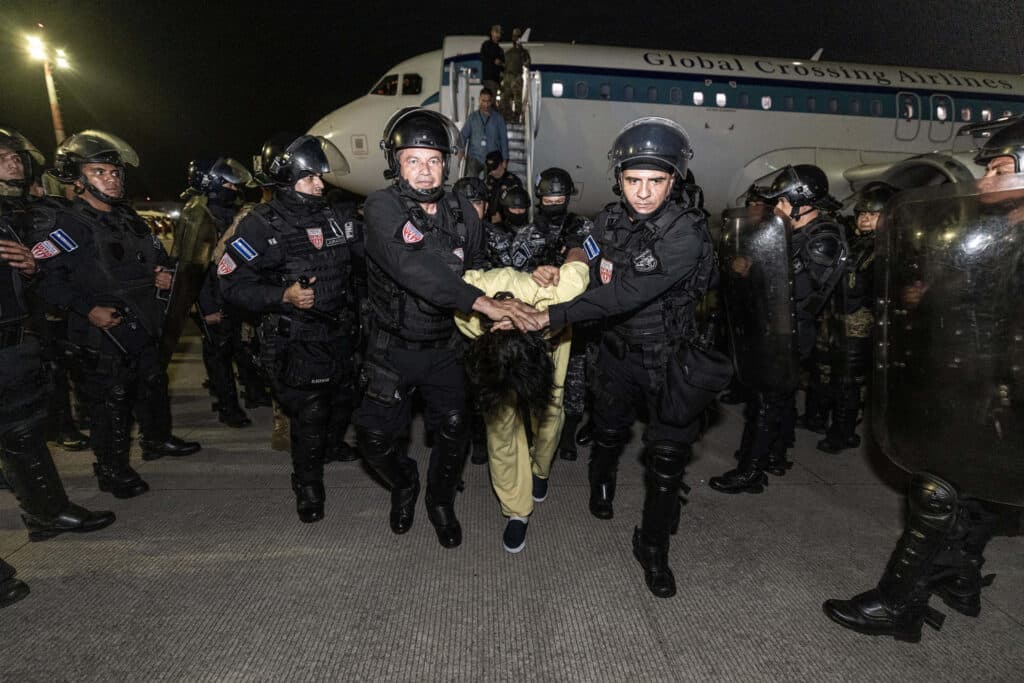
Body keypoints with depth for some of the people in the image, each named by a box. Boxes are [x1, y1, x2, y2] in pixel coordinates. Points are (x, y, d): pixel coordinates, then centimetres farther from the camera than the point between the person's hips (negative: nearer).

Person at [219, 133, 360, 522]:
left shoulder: (336, 218, 4)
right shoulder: (261, 225, -10)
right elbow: (232, 283, -11)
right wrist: (284, 296, -23)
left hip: (340, 336, 5)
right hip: (295, 344, -5)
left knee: (343, 404, 20)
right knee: (309, 418, 0)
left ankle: (331, 450, 51)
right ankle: (308, 485, 24)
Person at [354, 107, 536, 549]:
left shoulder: (462, 213, -3)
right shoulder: (382, 207, -18)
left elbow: (477, 267, 14)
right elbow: (413, 267, -35)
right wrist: (482, 303, -42)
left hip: (443, 347, 3)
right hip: (392, 349, -2)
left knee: (454, 436, 2)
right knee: (376, 439, 2)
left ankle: (441, 503, 32)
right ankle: (405, 486, 37)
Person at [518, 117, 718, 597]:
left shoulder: (687, 234, -25)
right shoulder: (610, 220, -7)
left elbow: (627, 295, -33)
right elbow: (589, 277, 1)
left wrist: (551, 317, -35)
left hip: (669, 358, -4)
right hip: (617, 349, 4)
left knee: (667, 458, 0)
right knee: (608, 433, 23)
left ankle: (652, 547, 23)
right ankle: (601, 485, 55)